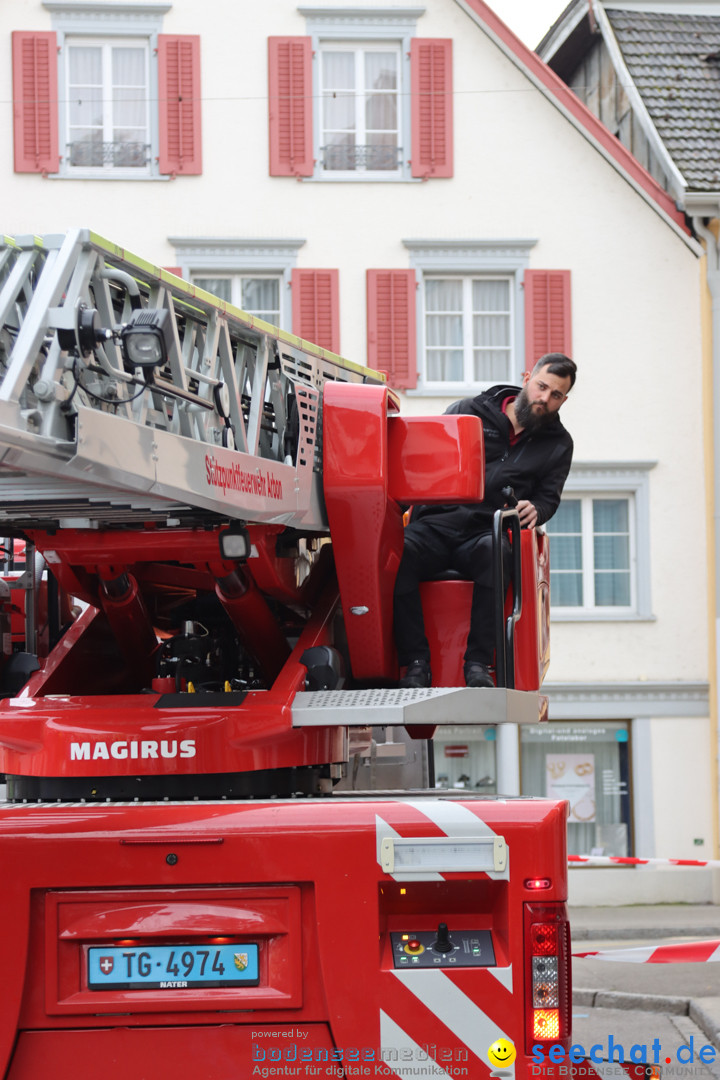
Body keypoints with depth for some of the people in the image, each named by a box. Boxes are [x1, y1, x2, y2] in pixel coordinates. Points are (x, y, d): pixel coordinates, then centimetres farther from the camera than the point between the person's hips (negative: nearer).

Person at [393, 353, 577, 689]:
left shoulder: (558, 444, 18)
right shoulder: (470, 411, 12)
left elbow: (549, 497, 14)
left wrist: (534, 510, -10)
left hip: (487, 533, 0)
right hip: (436, 525, 0)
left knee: (494, 552, -39)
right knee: (399, 552, -34)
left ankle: (478, 662, -34)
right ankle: (416, 663, -29)